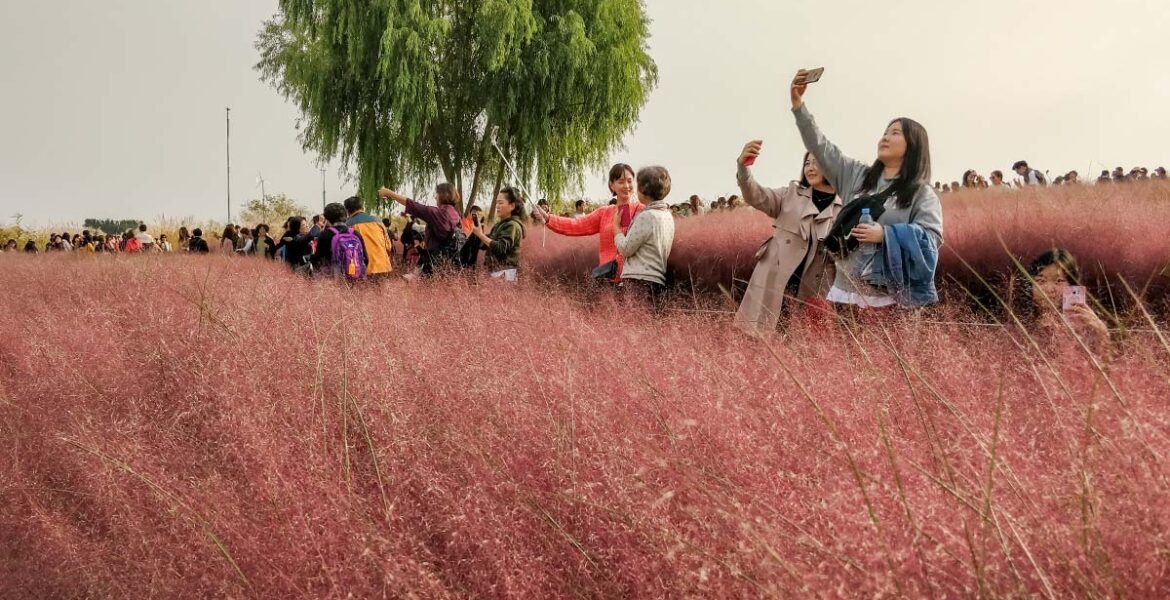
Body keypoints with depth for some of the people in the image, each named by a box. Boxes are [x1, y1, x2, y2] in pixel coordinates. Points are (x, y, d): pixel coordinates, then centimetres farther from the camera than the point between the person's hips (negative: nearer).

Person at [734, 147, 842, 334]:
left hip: (812, 292, 0)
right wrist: (743, 166, -23)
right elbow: (756, 196, -7)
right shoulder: (790, 194, 9)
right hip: (775, 283, 0)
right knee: (760, 336, -2)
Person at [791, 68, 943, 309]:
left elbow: (931, 238, -8)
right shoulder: (856, 175, 16)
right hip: (847, 291, 4)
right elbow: (820, 147, 12)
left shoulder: (922, 194, 2)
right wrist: (798, 103, 4)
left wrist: (885, 234, -20)